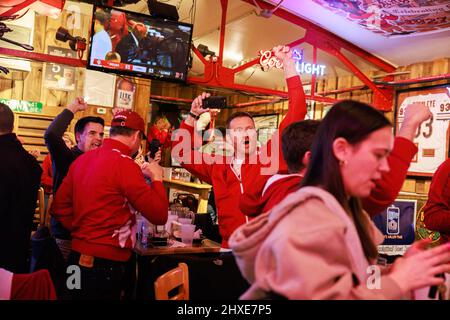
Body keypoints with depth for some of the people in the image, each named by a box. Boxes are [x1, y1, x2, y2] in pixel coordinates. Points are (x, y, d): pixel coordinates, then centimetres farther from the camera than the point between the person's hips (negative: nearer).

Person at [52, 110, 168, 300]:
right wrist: (157, 178, -2)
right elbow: (159, 215, -15)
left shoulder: (82, 159, 6)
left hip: (77, 256, 8)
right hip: (105, 263, -7)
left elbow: (60, 207, 11)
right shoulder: (125, 165, -16)